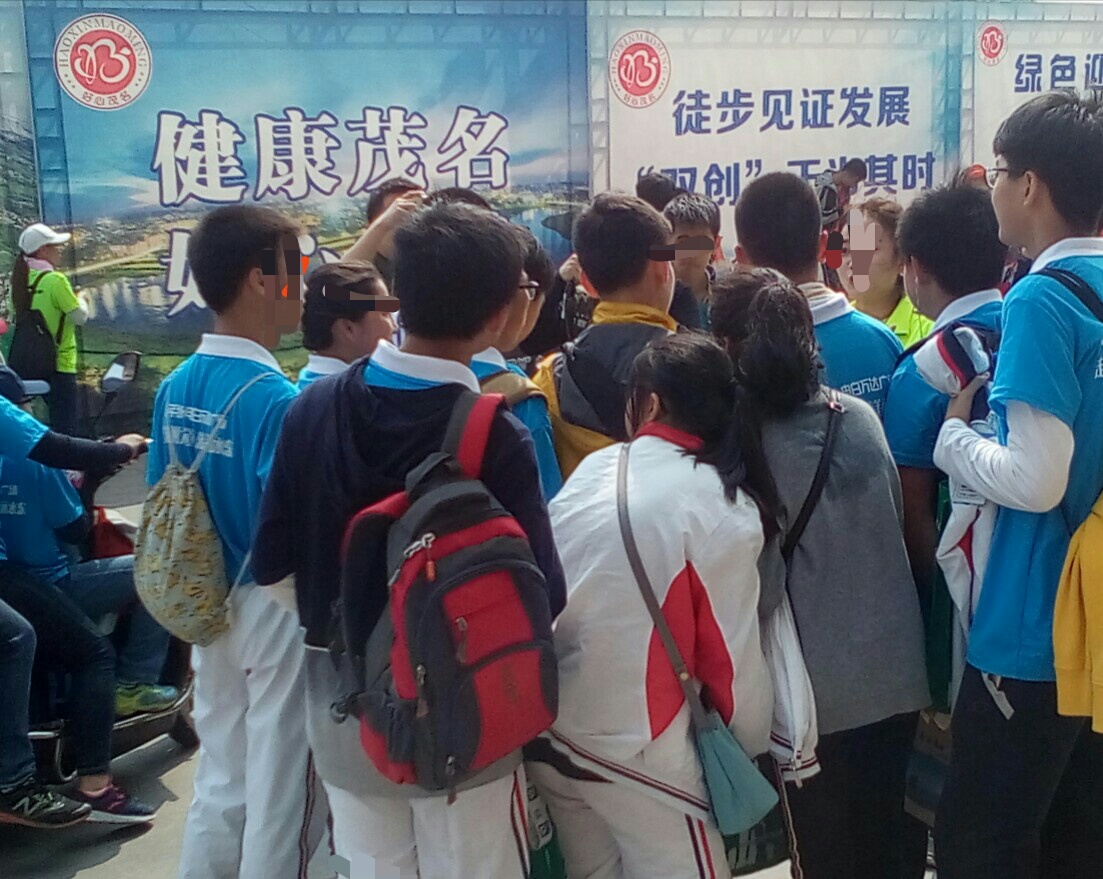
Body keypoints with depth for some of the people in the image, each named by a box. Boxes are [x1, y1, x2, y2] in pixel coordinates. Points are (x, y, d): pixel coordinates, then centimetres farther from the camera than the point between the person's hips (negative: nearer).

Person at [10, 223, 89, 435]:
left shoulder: (23, 279, 6)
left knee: (55, 421, 20)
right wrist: (81, 299, 9)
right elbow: (81, 317, -12)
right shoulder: (55, 280, -17)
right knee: (65, 427, -3)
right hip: (59, 363, -8)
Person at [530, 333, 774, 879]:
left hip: (548, 725, 5)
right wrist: (753, 742, 8)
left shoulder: (592, 469, 0)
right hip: (634, 743, -5)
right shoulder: (725, 510, -12)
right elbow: (733, 651, -9)